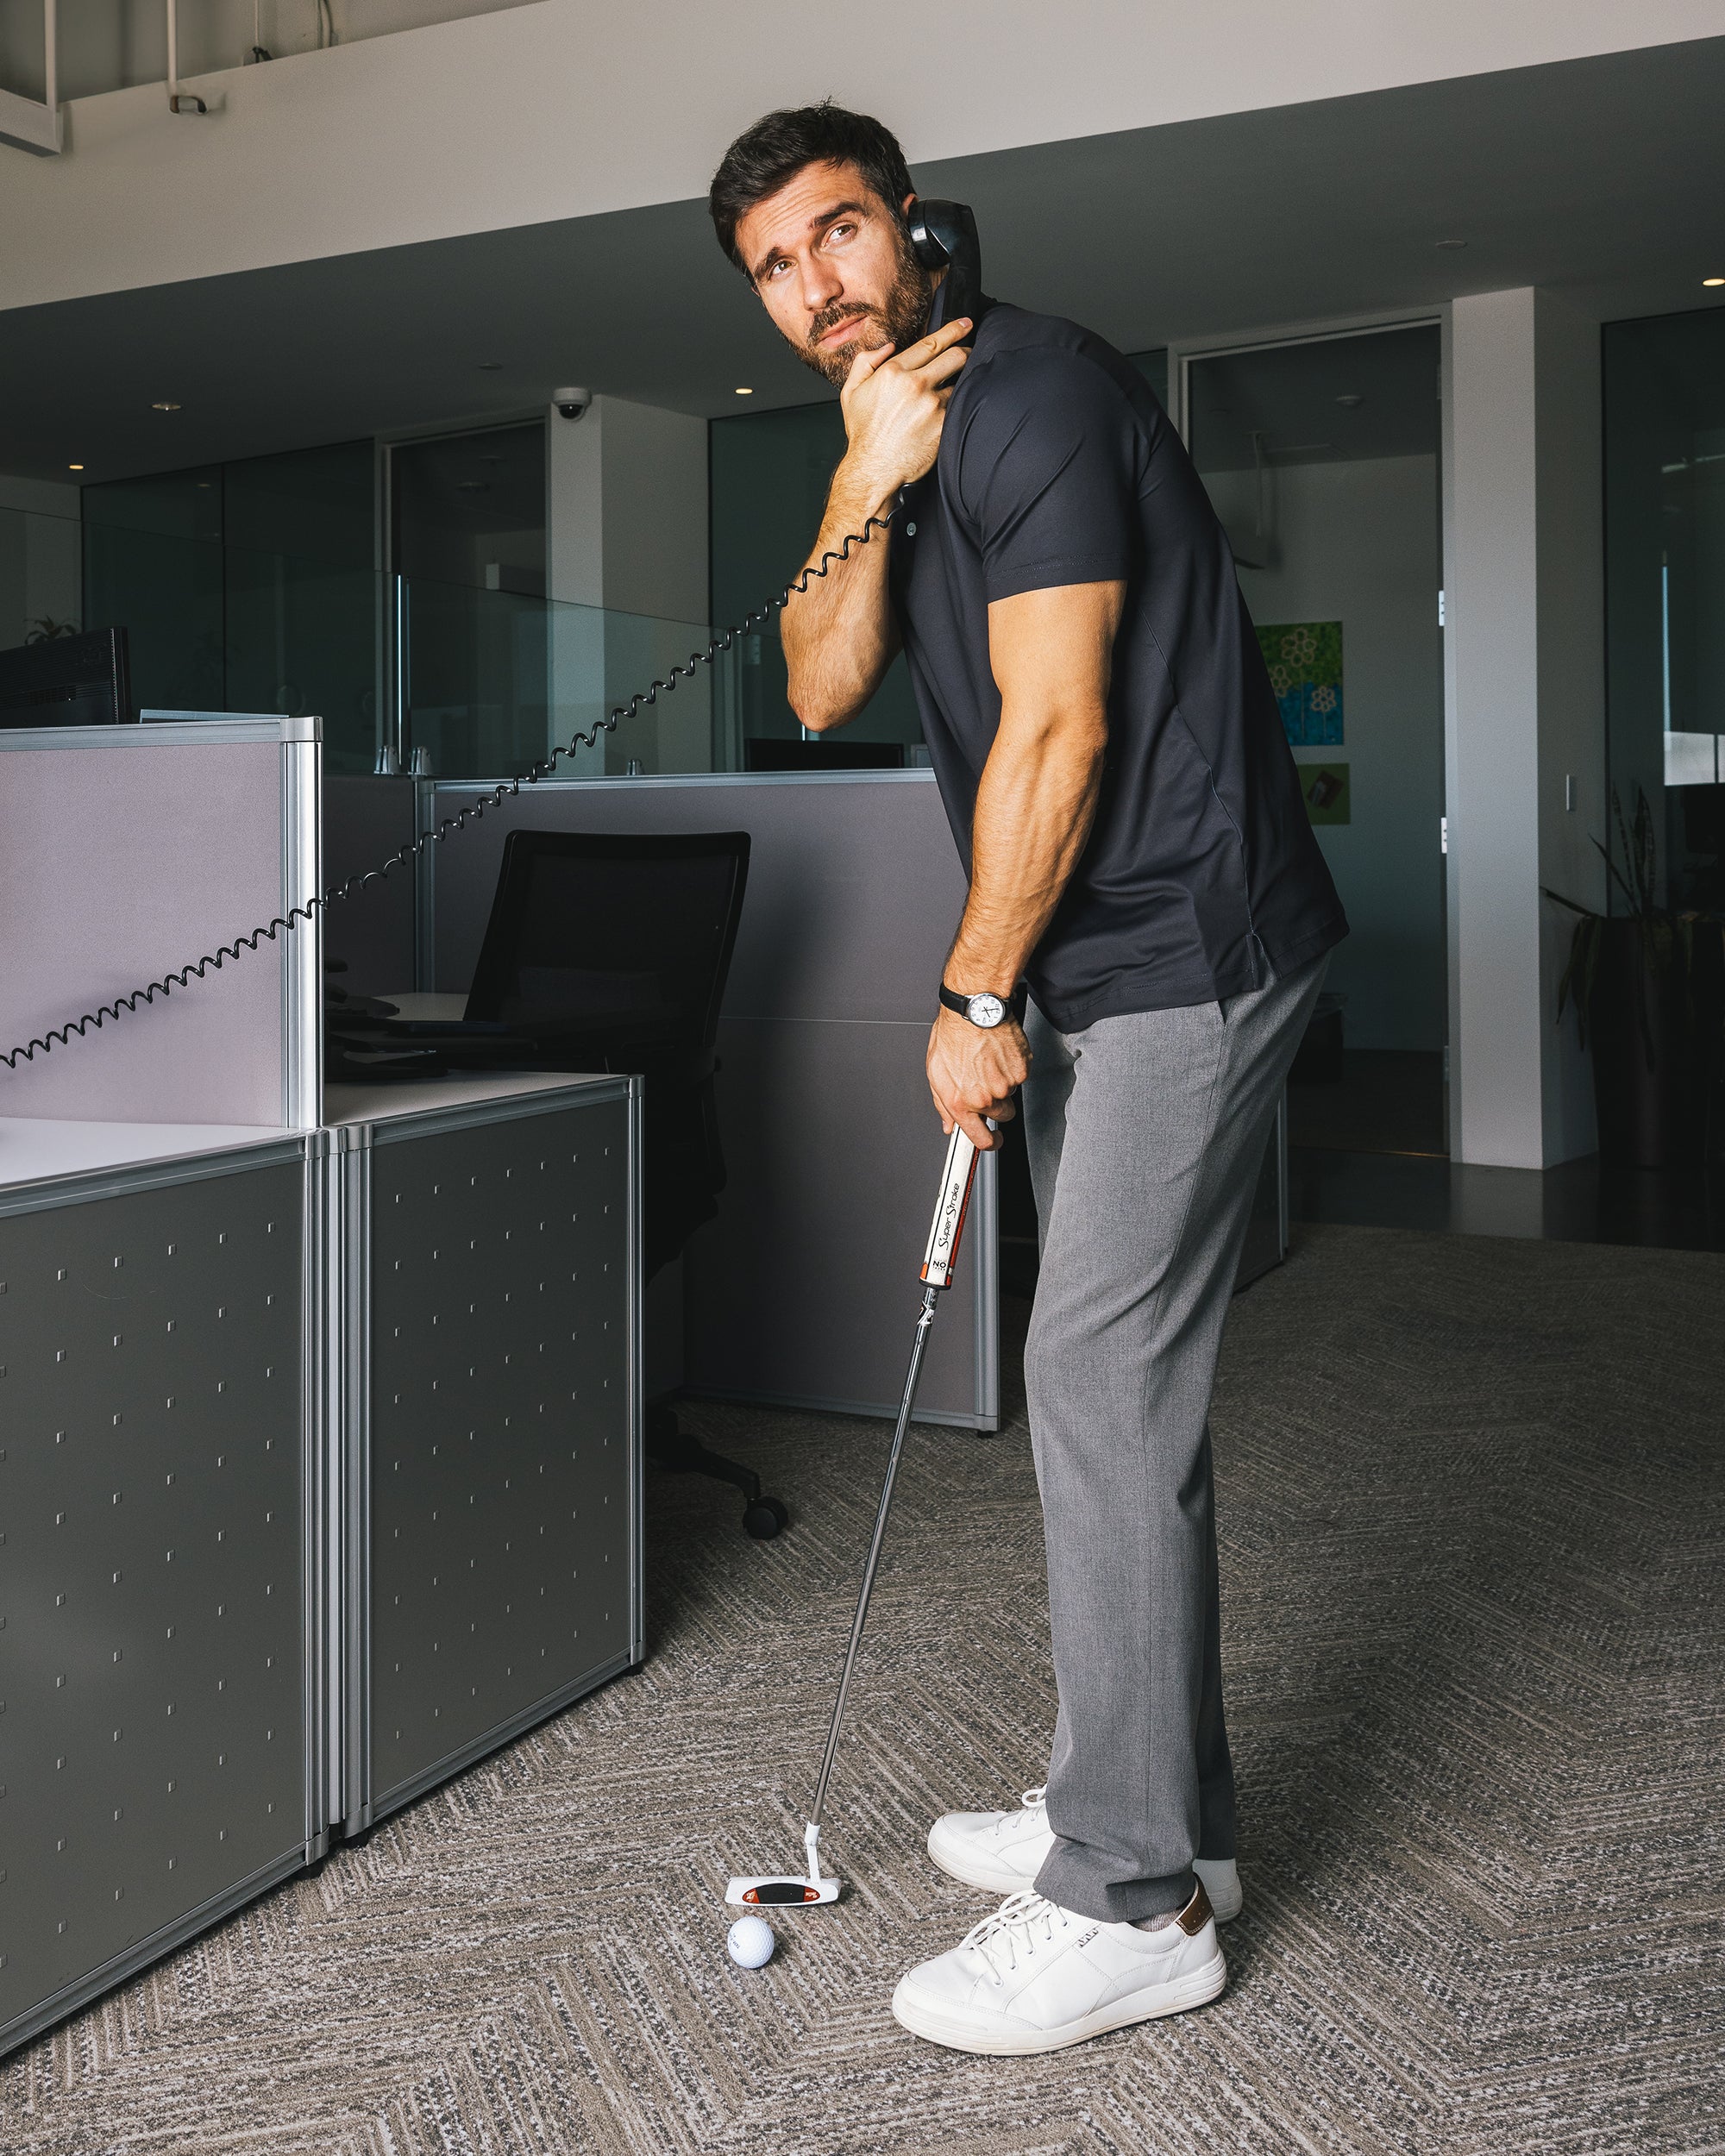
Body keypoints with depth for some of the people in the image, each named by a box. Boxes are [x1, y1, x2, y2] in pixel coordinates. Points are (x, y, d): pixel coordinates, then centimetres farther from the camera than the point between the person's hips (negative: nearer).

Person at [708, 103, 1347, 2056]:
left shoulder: (1031, 388, -12)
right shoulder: (891, 444, 17)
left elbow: (1053, 728, -17)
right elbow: (822, 690, 5)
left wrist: (974, 998, -10)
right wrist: (867, 484, -9)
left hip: (1186, 946, -10)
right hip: (1092, 966, 10)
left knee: (1099, 1378, -11)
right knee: (1111, 1382, 12)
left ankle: (1132, 1901, 0)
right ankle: (1152, 1809, 25)